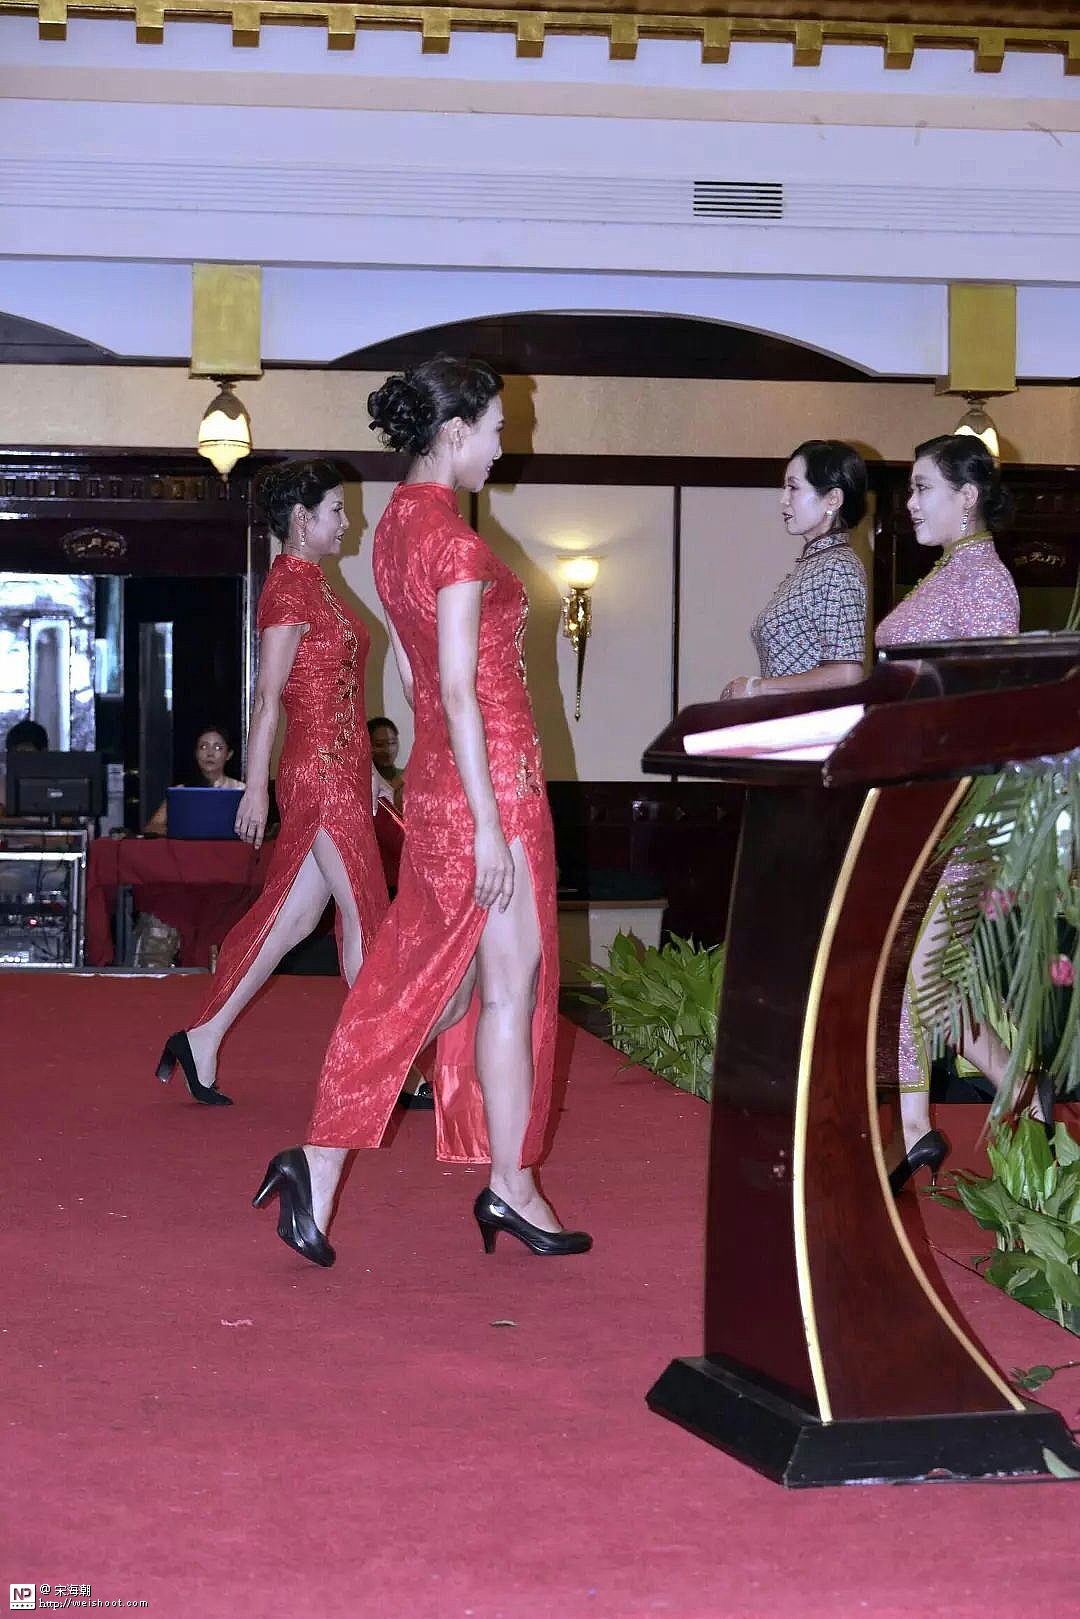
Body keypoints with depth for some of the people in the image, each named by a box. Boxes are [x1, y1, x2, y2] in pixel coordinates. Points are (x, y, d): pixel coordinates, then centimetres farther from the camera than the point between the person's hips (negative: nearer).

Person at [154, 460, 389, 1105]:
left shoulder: (311, 585, 16)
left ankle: (203, 1039, 13)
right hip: (324, 773, -9)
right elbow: (269, 696, -16)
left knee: (291, 916, 9)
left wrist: (365, 774, 21)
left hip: (339, 773, 9)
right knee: (367, 915, -4)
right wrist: (255, 789, -18)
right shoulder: (290, 587, -12)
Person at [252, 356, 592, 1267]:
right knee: (512, 980, 3)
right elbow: (459, 688, -20)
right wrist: (489, 822, -20)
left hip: (438, 778, 9)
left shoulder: (398, 526, 11)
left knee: (421, 981, 10)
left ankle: (320, 1164, 7)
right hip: (488, 777, -9)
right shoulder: (454, 539, -16)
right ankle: (512, 1187, 13)